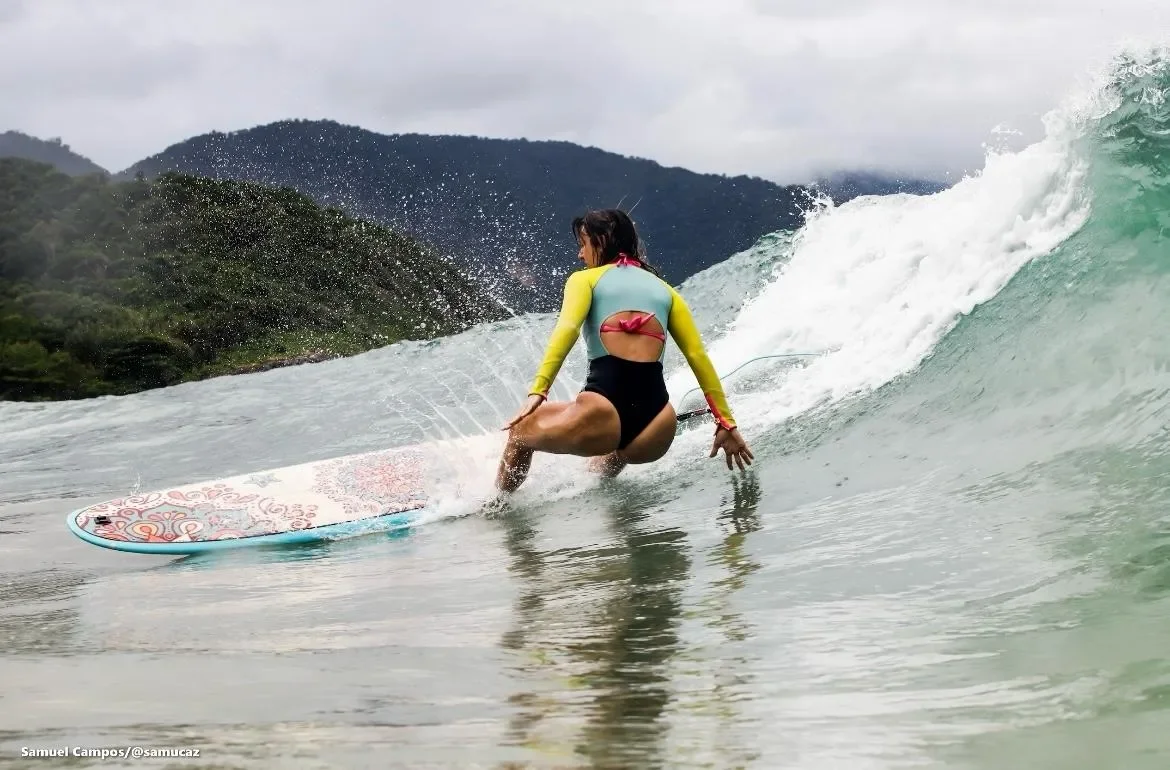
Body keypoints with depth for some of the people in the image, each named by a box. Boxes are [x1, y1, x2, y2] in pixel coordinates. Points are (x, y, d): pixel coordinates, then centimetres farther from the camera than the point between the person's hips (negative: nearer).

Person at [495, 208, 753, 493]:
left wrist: (538, 391, -18)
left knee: (519, 432, 26)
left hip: (604, 413, -4)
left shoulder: (585, 279, 11)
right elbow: (698, 356, 15)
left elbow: (567, 329, -8)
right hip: (654, 433, 4)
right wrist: (726, 421, 15)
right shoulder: (665, 290, 22)